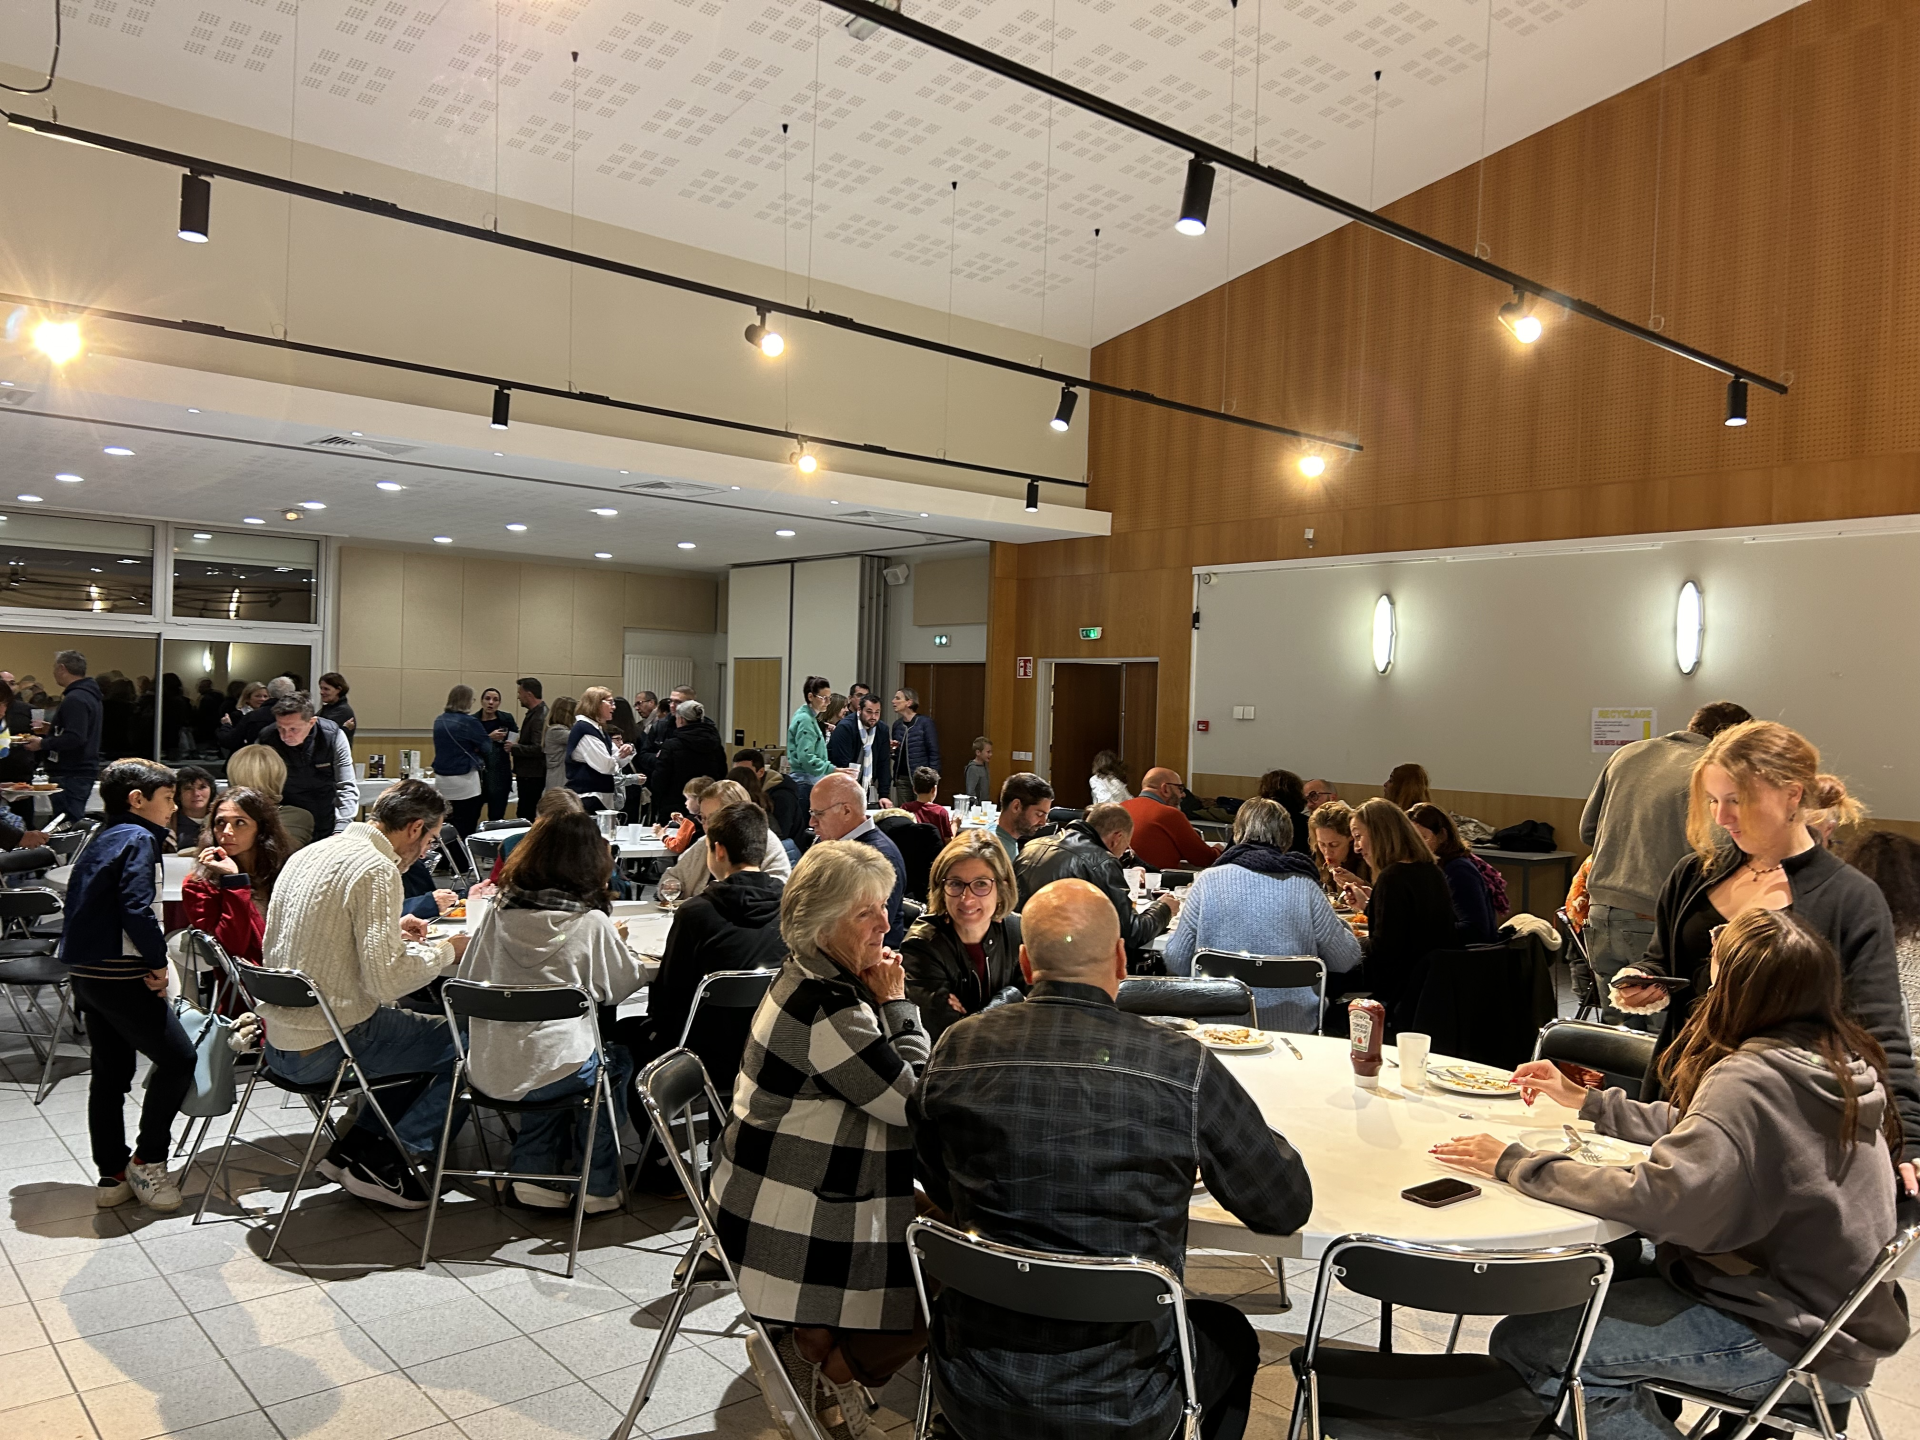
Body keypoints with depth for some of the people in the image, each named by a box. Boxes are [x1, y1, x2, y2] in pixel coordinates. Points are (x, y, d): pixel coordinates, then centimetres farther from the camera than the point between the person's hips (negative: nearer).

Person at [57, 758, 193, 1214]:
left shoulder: (101, 839, 16)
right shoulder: (138, 839, -12)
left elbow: (86, 903, 17)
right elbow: (136, 909, -23)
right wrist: (158, 962, -13)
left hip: (86, 970, 10)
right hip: (119, 974, -10)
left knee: (110, 1073, 14)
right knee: (177, 1057, -3)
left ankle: (112, 1176, 21)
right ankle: (147, 1159, 5)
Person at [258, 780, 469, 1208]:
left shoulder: (310, 853, 10)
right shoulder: (376, 869, -19)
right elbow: (386, 980, -24)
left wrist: (393, 931, 17)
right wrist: (446, 951, -8)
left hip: (278, 1038, 10)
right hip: (324, 1050, -9)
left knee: (419, 1029, 24)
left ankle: (354, 1145, 18)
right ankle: (383, 1162, 2)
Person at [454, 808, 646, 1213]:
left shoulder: (500, 910, -2)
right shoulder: (591, 922, -12)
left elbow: (468, 978, 9)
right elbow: (622, 985, 3)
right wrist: (614, 943, 21)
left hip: (486, 1070, 4)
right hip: (550, 1071, -4)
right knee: (616, 1061, 25)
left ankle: (535, 1173, 29)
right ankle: (599, 1185, 30)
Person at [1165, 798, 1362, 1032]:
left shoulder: (1209, 880, -5)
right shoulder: (1304, 887, -4)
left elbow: (1176, 963, -2)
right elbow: (1346, 961, 5)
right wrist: (1338, 923, 24)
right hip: (1292, 1027, 1)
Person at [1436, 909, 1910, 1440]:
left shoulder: (1751, 1079, -27)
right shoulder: (1841, 1058, 3)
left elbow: (1656, 1197, -34)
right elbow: (1693, 1130, 15)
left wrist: (1515, 1164, -24)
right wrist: (1582, 1099, 19)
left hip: (1793, 1340, -10)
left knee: (1522, 1345, -13)